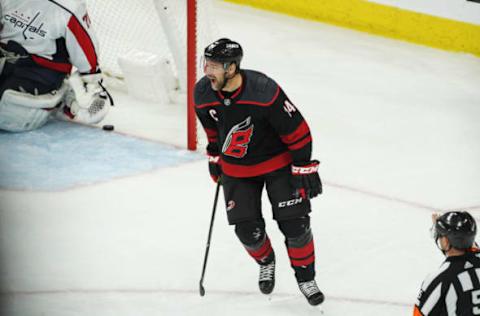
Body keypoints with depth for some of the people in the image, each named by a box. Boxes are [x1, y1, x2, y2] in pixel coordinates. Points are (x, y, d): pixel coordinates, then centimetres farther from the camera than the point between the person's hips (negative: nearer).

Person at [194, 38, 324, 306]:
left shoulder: (264, 91, -32)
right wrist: (215, 155, 17)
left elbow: (297, 129, -22)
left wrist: (305, 167, -17)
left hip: (277, 161, -4)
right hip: (236, 168, 4)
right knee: (248, 229, -2)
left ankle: (305, 277, 16)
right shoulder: (203, 93, -15)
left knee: (295, 223, -6)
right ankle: (266, 263, 31)